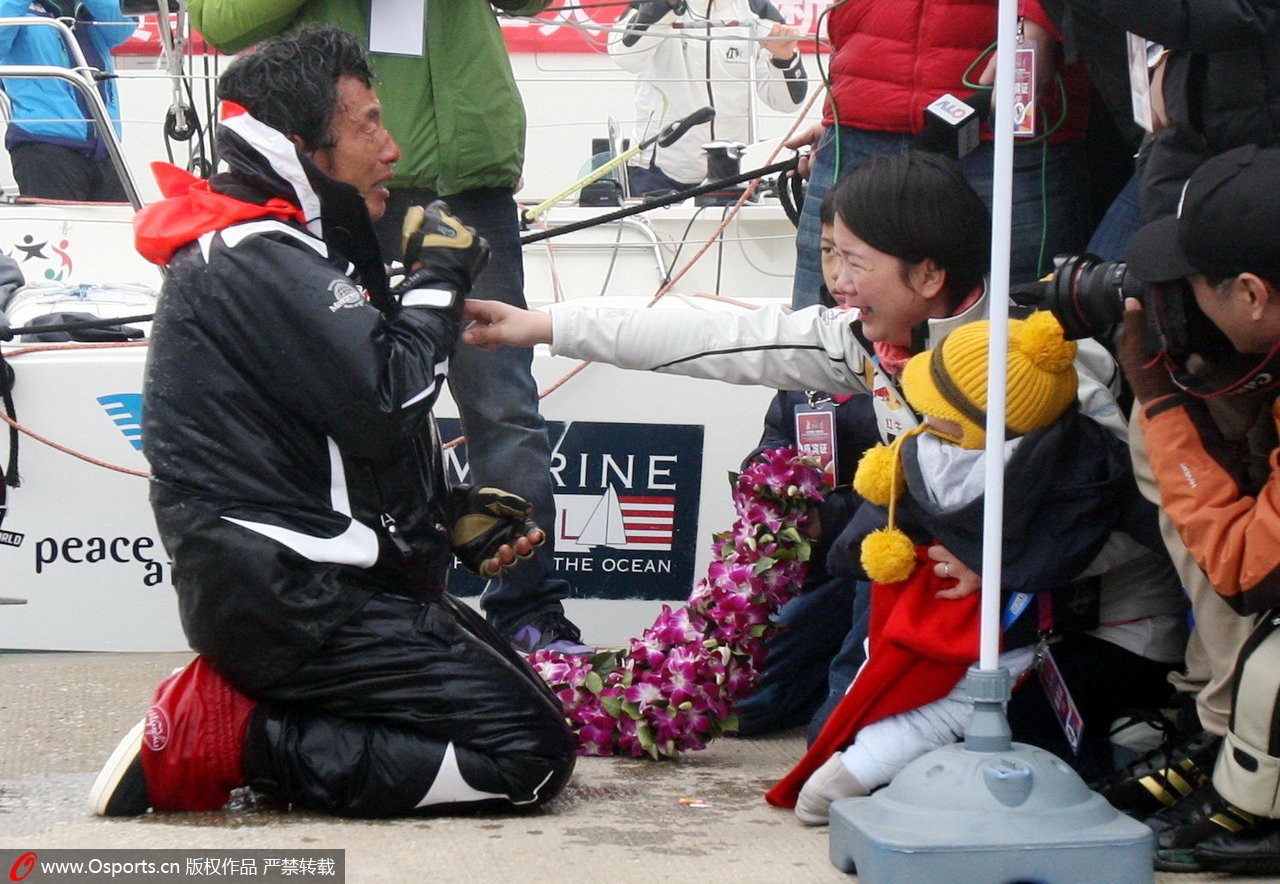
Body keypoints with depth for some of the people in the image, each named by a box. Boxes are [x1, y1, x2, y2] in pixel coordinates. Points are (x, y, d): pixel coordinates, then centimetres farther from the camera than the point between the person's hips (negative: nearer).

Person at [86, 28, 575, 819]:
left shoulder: (280, 252, 19)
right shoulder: (256, 263, -15)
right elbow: (387, 403, -23)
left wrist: (453, 516, 11)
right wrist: (438, 283, -7)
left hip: (300, 578, 11)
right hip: (291, 598, -11)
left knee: (519, 689, 19)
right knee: (532, 752, -13)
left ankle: (242, 704, 7)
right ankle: (239, 740, -13)